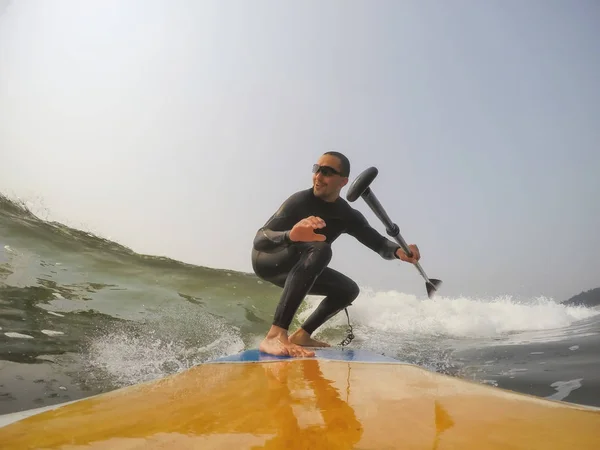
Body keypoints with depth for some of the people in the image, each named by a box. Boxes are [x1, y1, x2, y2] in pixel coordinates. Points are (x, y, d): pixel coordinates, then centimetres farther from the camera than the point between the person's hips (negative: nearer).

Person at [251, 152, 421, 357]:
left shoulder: (348, 216, -7)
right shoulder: (300, 201, -26)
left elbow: (379, 242, -12)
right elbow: (259, 240, -34)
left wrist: (398, 251, -36)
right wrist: (291, 236, -56)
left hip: (294, 269, 7)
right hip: (266, 260, -7)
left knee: (349, 290, 6)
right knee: (320, 249, -36)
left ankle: (301, 335, 3)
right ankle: (276, 335, -45)